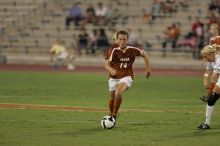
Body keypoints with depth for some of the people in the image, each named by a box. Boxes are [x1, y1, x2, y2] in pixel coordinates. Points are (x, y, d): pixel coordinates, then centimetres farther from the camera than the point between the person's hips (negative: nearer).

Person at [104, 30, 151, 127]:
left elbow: (144, 55, 9)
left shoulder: (133, 50, -10)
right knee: (112, 98, 9)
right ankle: (111, 114, 40)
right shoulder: (113, 51, -16)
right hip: (114, 78, 1)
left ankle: (114, 116, -15)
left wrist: (148, 69, 9)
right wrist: (112, 70, -46)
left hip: (126, 77, -1)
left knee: (118, 93, -27)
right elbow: (106, 64, -24)